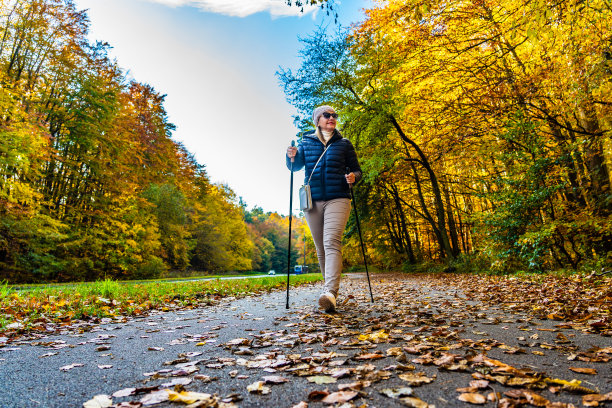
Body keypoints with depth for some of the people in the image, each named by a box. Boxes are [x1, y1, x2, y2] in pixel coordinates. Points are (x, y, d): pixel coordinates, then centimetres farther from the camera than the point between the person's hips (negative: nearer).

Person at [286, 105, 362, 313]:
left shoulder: (344, 144, 13)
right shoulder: (306, 142, 15)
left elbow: (356, 169, 14)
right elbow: (296, 166, 5)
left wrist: (353, 177, -9)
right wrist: (292, 157, -17)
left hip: (337, 199, -2)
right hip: (312, 200, 2)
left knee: (332, 242, -20)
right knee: (320, 248, 6)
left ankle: (330, 292, -30)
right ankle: (331, 287, 21)